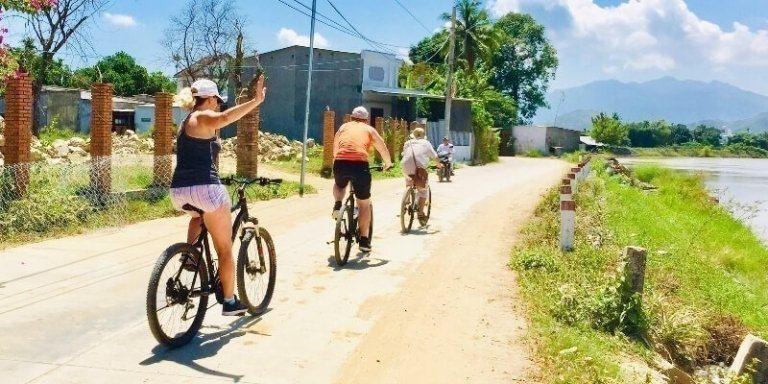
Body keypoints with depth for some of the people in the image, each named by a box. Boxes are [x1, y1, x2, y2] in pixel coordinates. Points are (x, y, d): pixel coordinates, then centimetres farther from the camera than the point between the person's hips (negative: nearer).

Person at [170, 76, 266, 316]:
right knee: (225, 249, 7)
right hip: (204, 188, -8)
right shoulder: (203, 117, -4)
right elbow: (224, 118, -29)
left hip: (179, 191, 8)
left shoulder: (187, 122, 23)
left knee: (199, 214, 43)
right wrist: (256, 101, -33)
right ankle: (230, 302, 14)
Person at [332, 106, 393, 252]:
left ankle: (337, 206, 11)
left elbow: (335, 147, 29)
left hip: (340, 163, 2)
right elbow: (382, 148, 17)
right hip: (359, 164, -2)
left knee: (339, 185, 38)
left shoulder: (344, 127, 25)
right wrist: (388, 163, 34)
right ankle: (364, 240, 14)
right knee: (364, 204, 12)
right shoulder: (369, 129, 19)